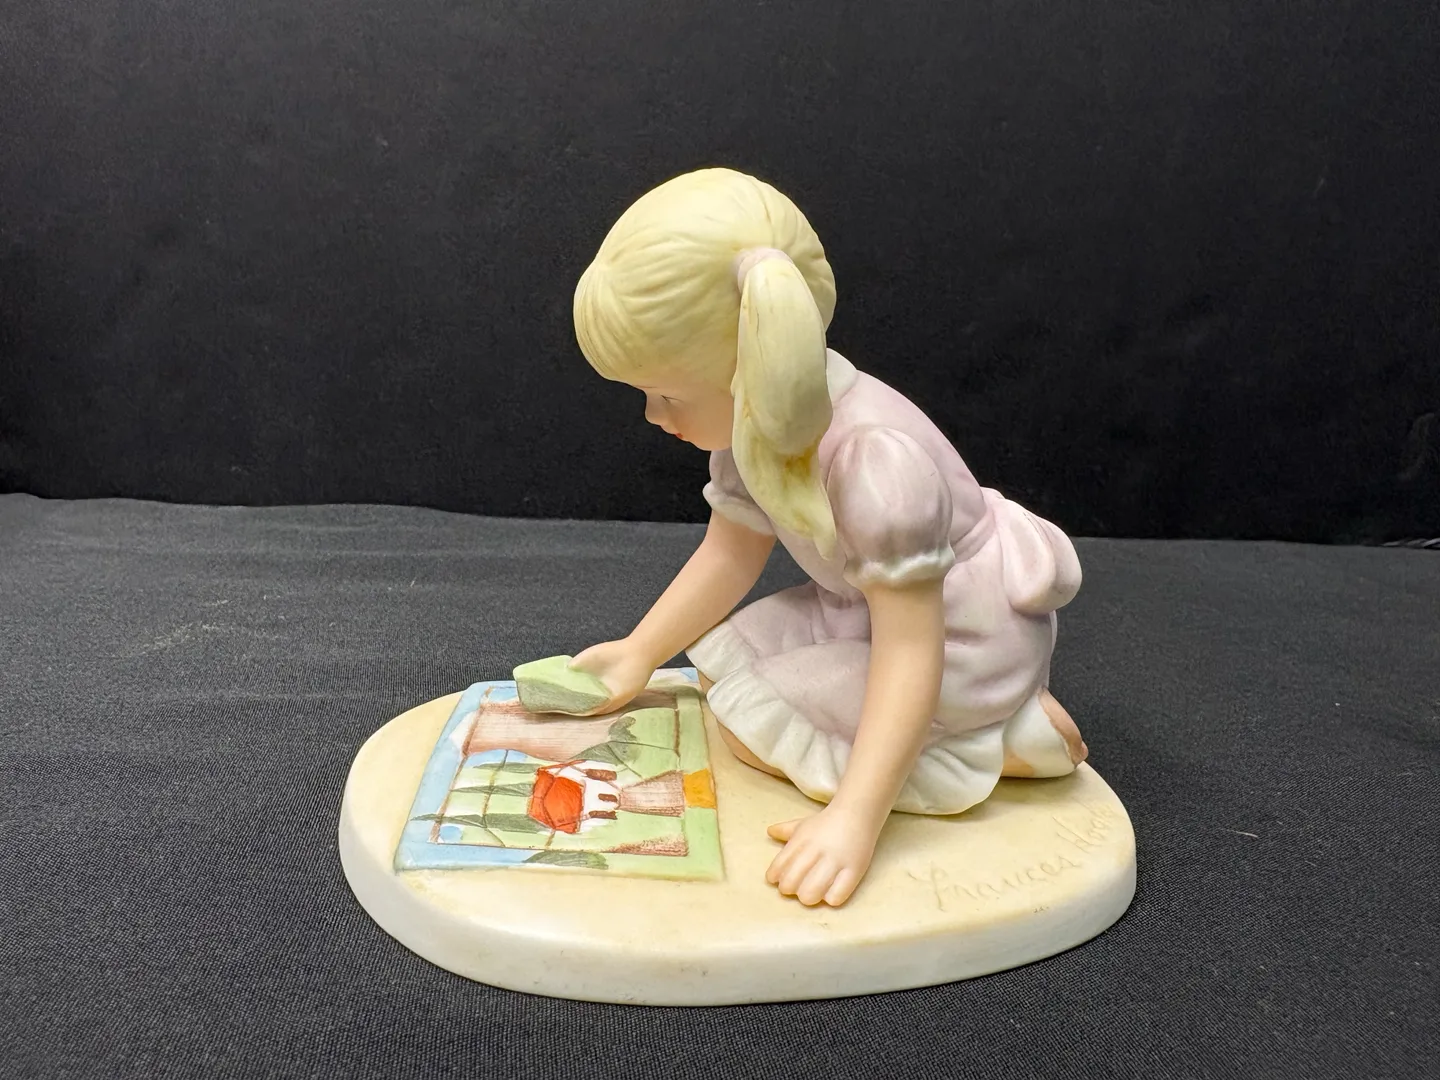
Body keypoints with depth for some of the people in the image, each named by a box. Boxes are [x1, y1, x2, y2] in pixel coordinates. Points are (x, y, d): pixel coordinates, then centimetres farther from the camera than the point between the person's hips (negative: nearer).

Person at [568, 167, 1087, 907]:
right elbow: (731, 551, 3)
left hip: (969, 632, -9)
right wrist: (638, 656, 5)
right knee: (724, 668, 9)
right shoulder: (755, 423, -10)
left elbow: (911, 649, -35)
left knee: (753, 716, -14)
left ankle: (1012, 739, -9)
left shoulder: (874, 460, -37)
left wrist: (855, 817, -39)